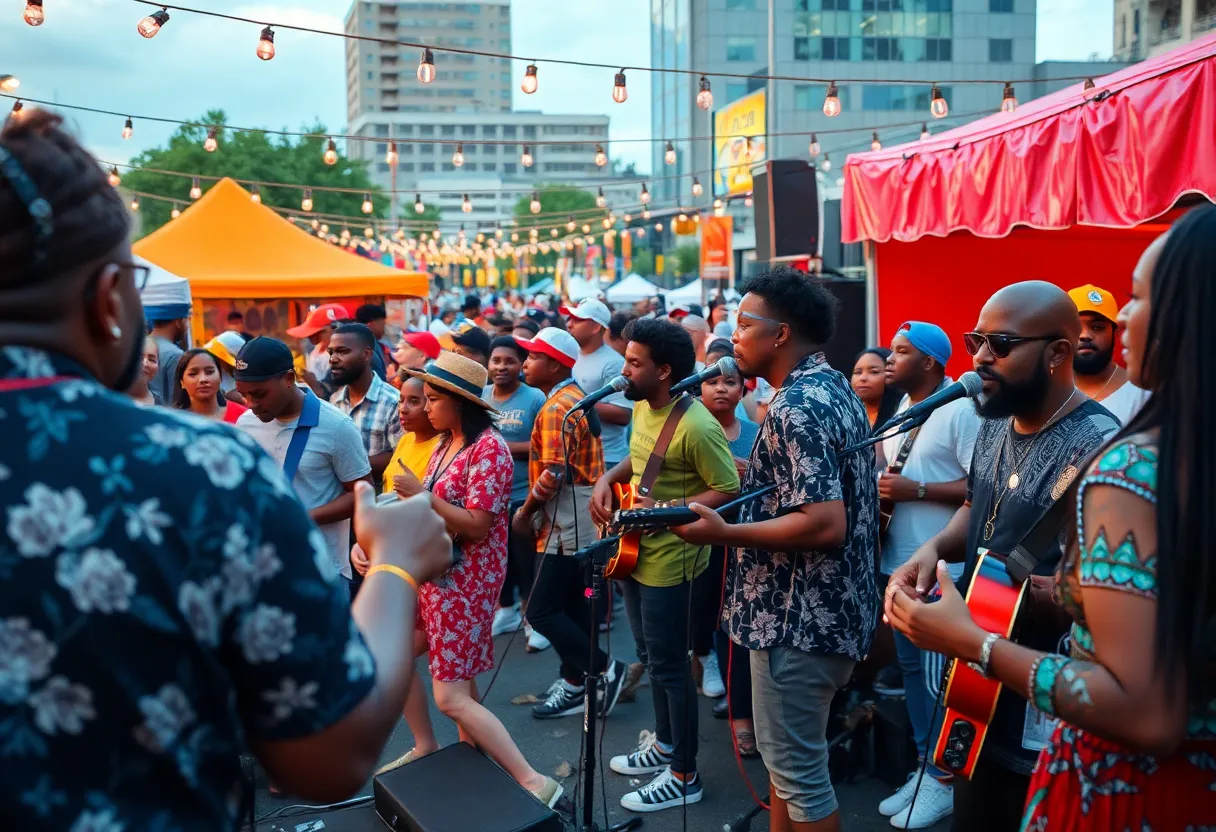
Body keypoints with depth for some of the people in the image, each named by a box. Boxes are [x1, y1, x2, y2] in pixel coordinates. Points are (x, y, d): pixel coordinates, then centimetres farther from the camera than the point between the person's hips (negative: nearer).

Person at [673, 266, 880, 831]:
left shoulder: (795, 407, -22)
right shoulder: (834, 388, 10)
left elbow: (824, 524, -29)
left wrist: (722, 533, -24)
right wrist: (749, 472, 19)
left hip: (799, 617, -11)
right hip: (824, 607, 11)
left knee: (797, 768, 3)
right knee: (789, 756, 22)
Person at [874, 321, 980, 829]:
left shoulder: (961, 409, -12)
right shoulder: (902, 408, 13)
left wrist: (915, 491, -20)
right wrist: (881, 487, 6)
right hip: (896, 560, 9)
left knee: (937, 672, -2)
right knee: (910, 666, 15)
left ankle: (945, 777, 12)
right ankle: (925, 765, 27)